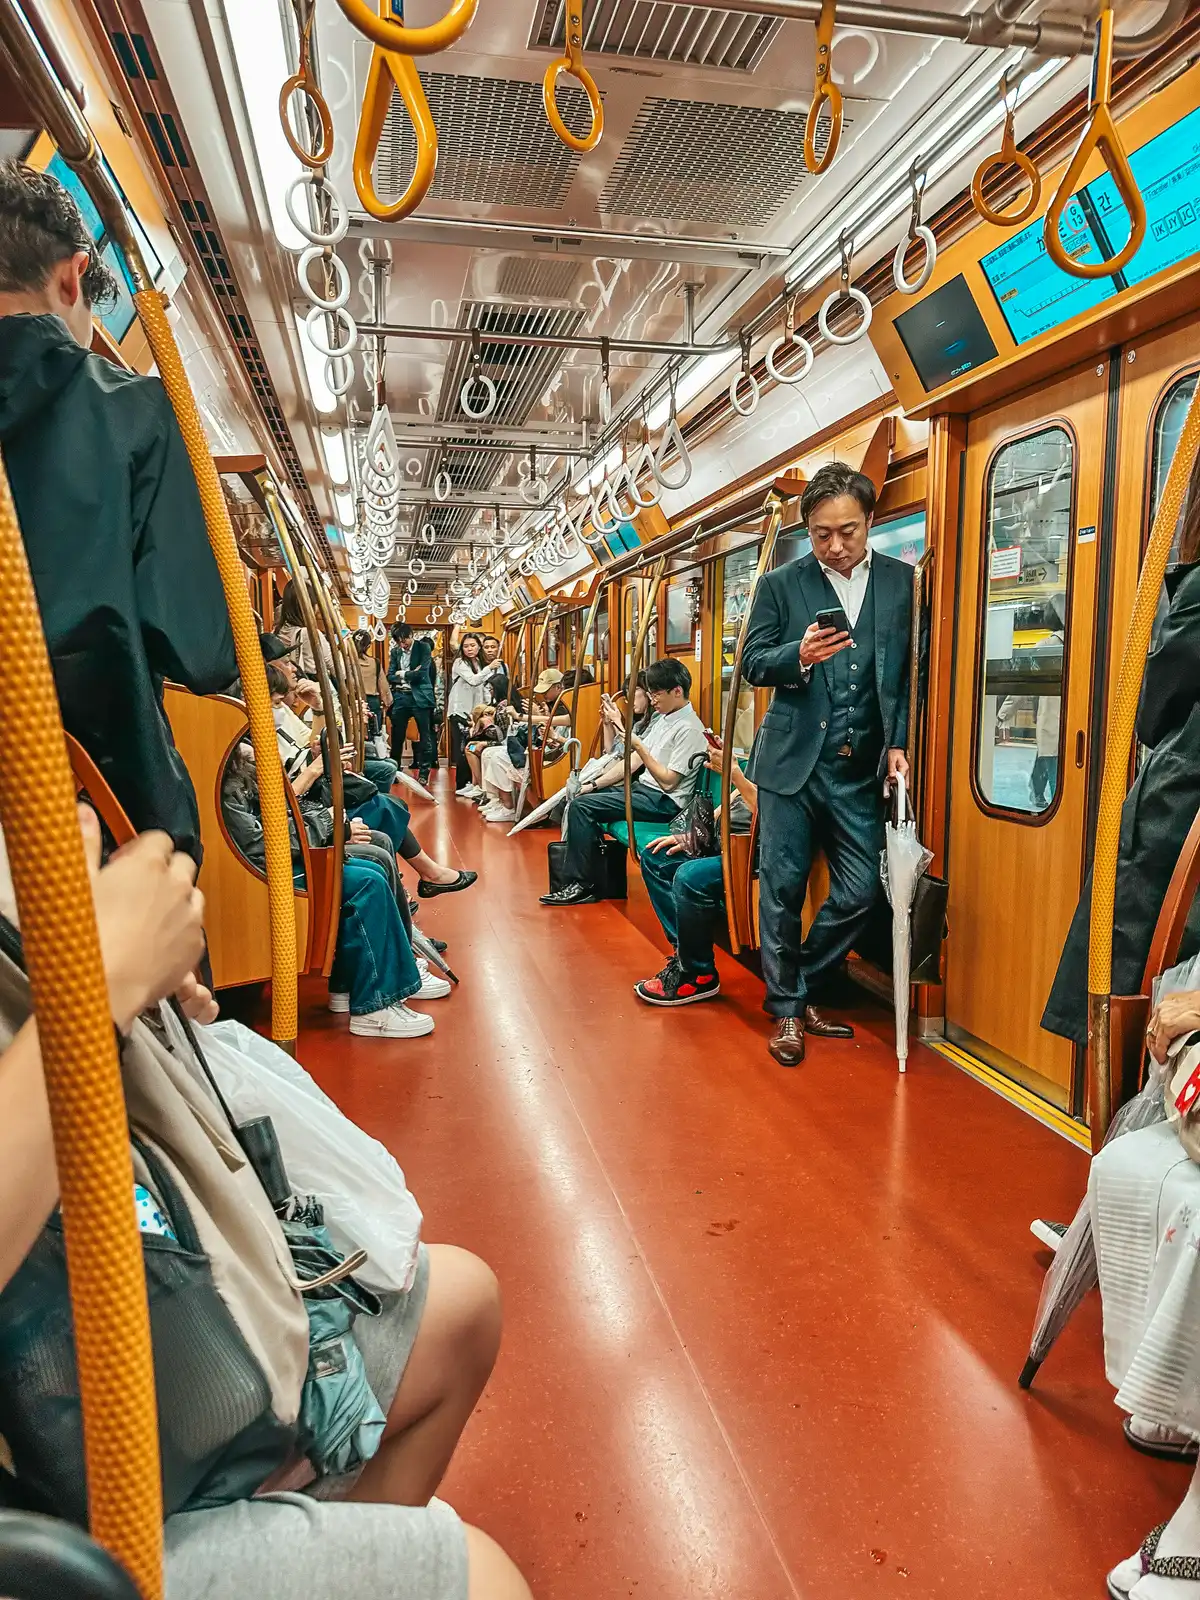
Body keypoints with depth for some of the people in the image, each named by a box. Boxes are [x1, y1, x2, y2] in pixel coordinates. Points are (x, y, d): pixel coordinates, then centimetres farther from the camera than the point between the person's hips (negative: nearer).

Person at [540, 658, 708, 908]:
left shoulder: (689, 728, -17)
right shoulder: (660, 717, 11)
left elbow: (668, 781, -20)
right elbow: (634, 762, 10)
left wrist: (638, 745, -24)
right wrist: (594, 784, 3)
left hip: (665, 801, -10)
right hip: (644, 787, 10)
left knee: (583, 806, -17)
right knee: (584, 795, 6)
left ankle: (581, 885, -7)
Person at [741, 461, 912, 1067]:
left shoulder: (903, 582, 8)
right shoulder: (780, 584, 4)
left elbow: (909, 671, 8)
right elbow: (752, 663, 2)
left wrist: (899, 742, -1)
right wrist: (799, 655, -17)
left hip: (861, 767, 2)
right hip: (793, 760, -1)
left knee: (860, 892, 3)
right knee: (783, 888, 3)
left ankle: (802, 989, 25)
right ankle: (787, 1007, 20)